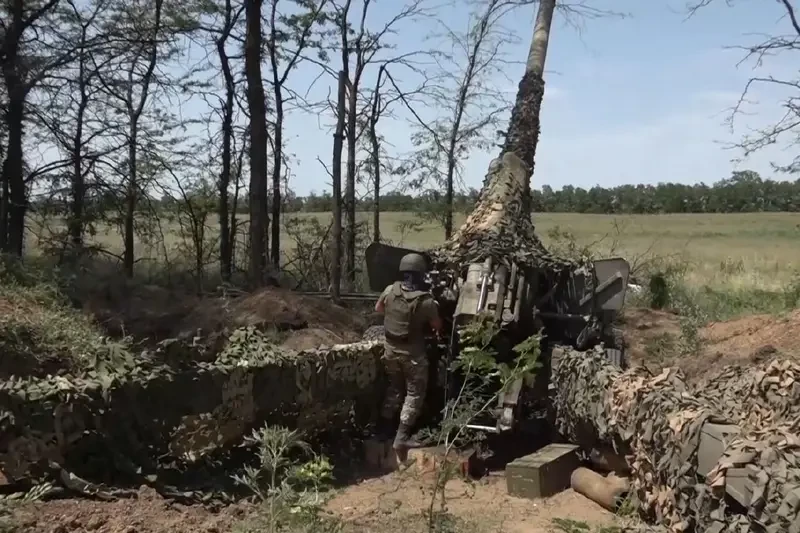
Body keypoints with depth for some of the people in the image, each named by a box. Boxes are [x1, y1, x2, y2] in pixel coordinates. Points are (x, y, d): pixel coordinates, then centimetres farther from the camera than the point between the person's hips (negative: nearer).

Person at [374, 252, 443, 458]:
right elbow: (437, 326, -6)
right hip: (412, 354, -5)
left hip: (391, 349, 5)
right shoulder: (426, 301, -21)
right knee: (415, 393, 6)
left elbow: (378, 309, 11)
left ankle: (384, 427, 29)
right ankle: (401, 437, 0)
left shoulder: (390, 291, -9)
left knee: (394, 387, 22)